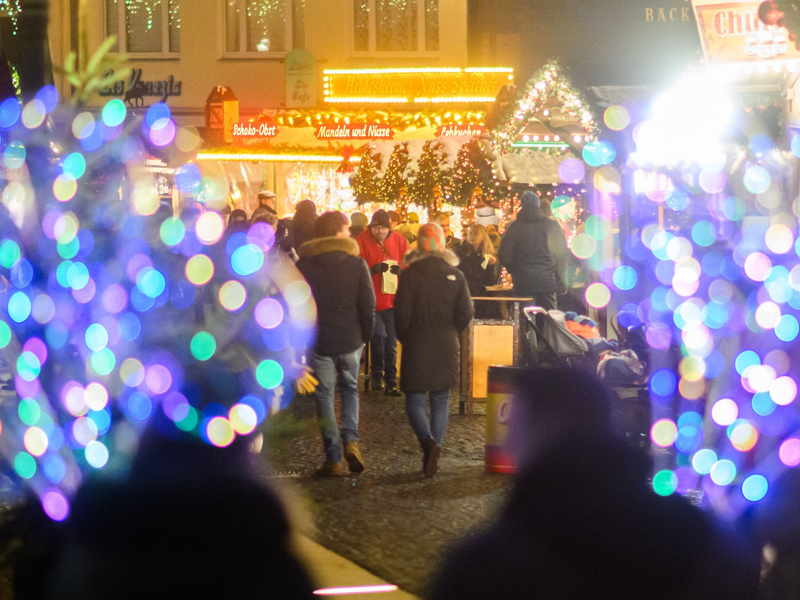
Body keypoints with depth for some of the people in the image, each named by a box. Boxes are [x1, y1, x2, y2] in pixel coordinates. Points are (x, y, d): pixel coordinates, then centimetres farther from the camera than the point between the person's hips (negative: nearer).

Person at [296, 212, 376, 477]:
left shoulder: (303, 266, -2)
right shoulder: (357, 264, -6)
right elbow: (368, 305, -4)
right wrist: (366, 335, 9)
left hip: (318, 342, 0)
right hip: (350, 340, 0)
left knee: (324, 396, 7)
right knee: (350, 389, 20)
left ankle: (333, 459, 4)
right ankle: (351, 440, -2)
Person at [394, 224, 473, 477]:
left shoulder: (409, 275, -8)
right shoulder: (455, 275, -1)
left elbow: (401, 314, -9)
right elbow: (466, 314, -2)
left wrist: (404, 338, 9)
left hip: (417, 345, -2)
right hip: (446, 347, 2)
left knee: (415, 400, 3)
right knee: (441, 401, 12)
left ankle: (428, 441, -21)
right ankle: (434, 449, 8)